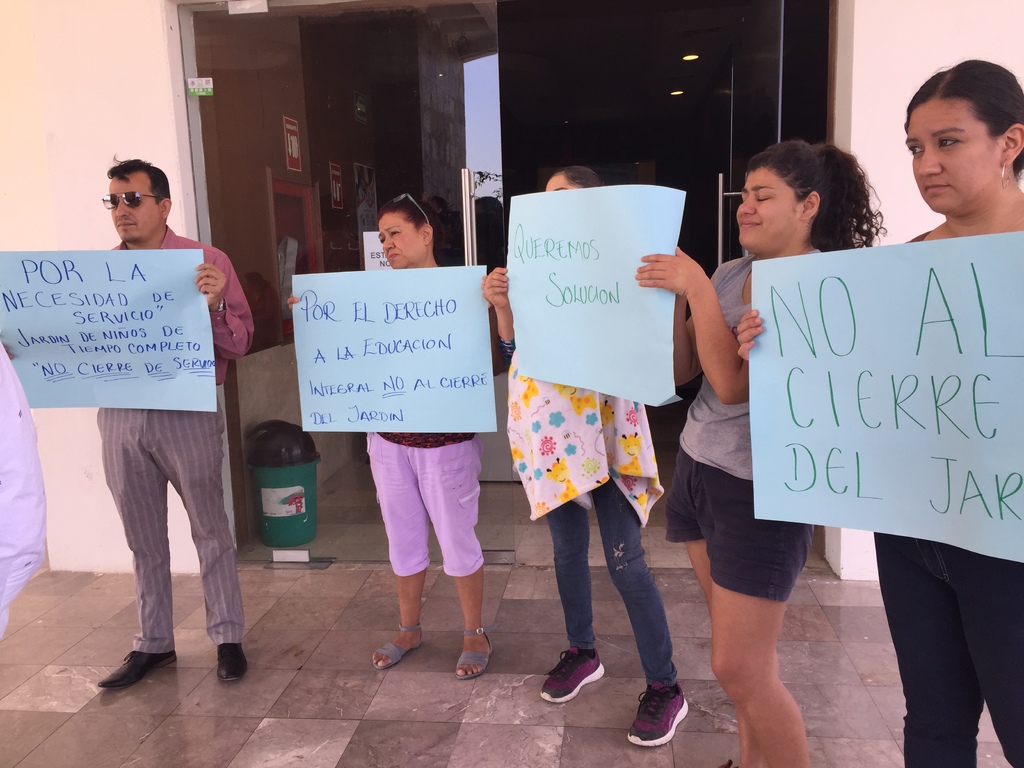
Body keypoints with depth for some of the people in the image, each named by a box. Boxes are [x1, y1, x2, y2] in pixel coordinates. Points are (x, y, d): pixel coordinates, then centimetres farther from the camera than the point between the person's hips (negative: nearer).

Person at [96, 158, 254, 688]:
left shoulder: (207, 262, -4)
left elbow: (239, 344, -6)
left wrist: (213, 307, -24)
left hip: (187, 414, -4)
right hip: (119, 416, 4)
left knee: (210, 530, 7)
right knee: (143, 538, 14)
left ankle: (226, 637, 21)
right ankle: (153, 643, 29)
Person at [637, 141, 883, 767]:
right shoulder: (728, 275, 7)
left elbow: (733, 384, -22)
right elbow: (684, 370, 7)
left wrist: (695, 286, -19)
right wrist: (673, 293, -5)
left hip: (759, 487, -7)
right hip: (698, 466, 7)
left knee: (739, 668, -1)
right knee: (743, 651, 17)